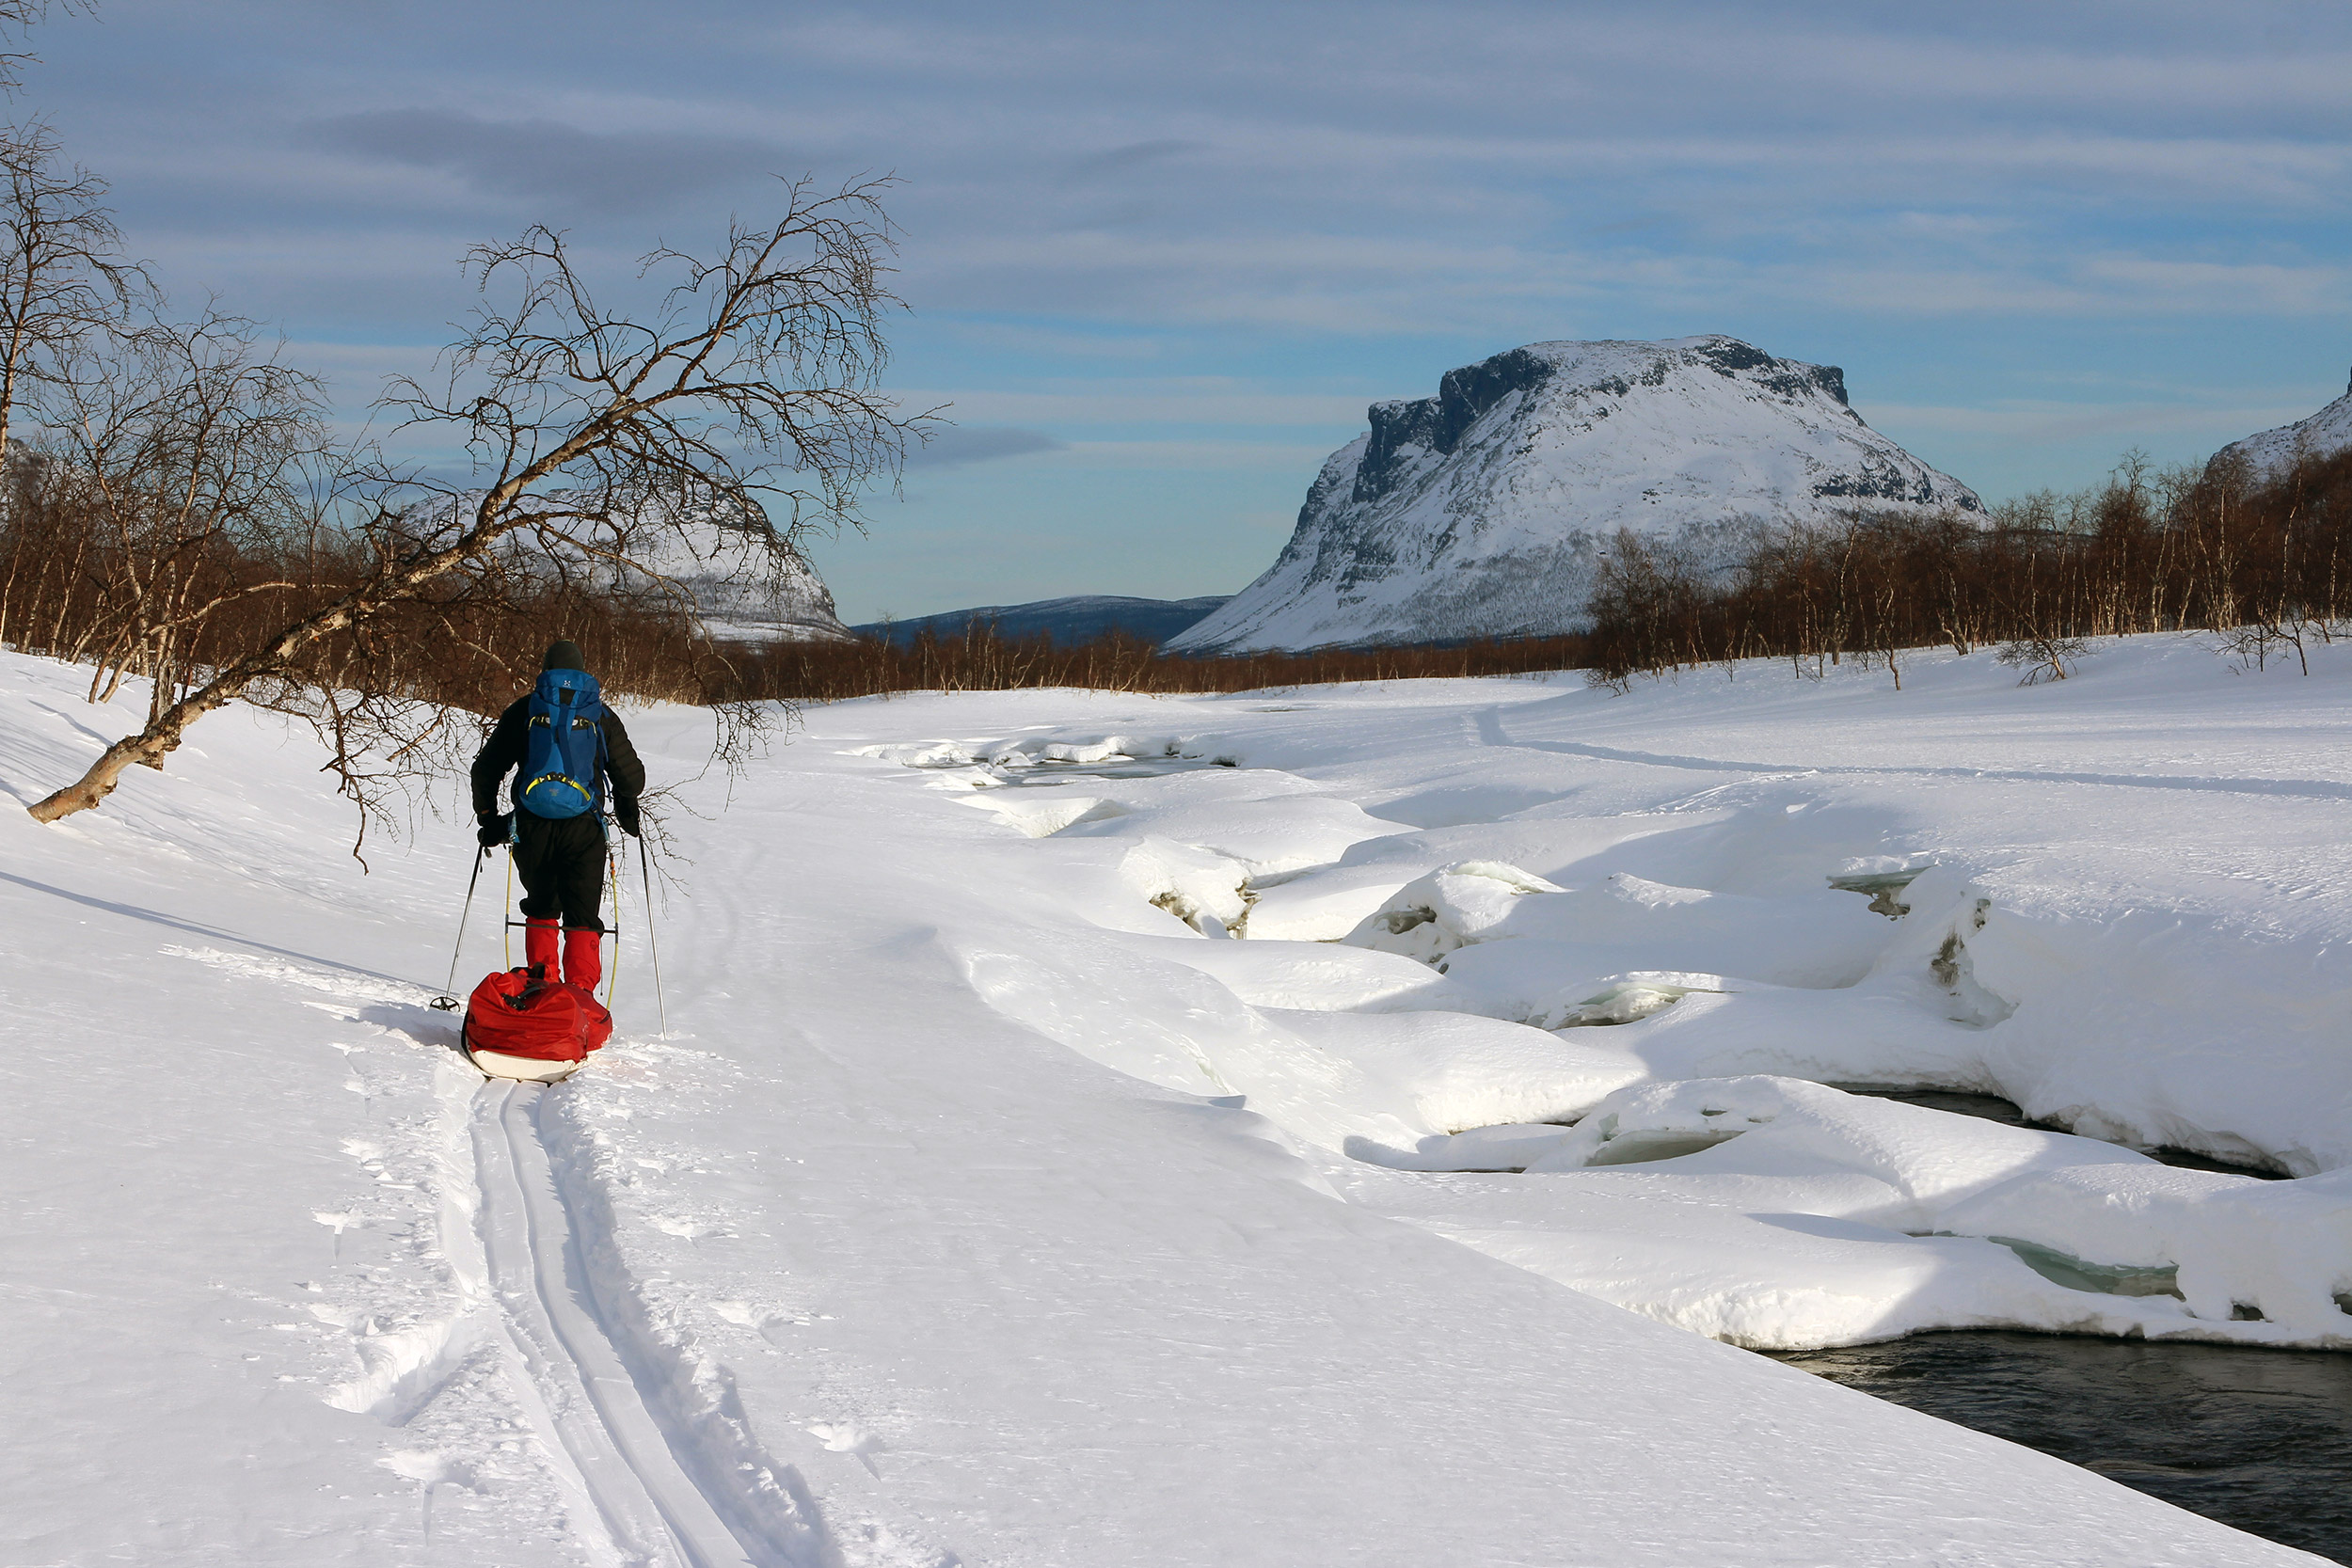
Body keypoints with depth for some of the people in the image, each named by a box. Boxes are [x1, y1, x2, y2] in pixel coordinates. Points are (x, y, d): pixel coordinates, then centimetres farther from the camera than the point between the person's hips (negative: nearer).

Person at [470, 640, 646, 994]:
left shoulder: (523, 711, 7)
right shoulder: (600, 715, 6)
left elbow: (486, 769, 9)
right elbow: (630, 776, 6)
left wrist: (488, 818, 20)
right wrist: (627, 814, 26)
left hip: (531, 829, 1)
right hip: (583, 831, -1)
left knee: (541, 908, 20)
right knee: (583, 916, 2)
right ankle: (580, 990, -13)